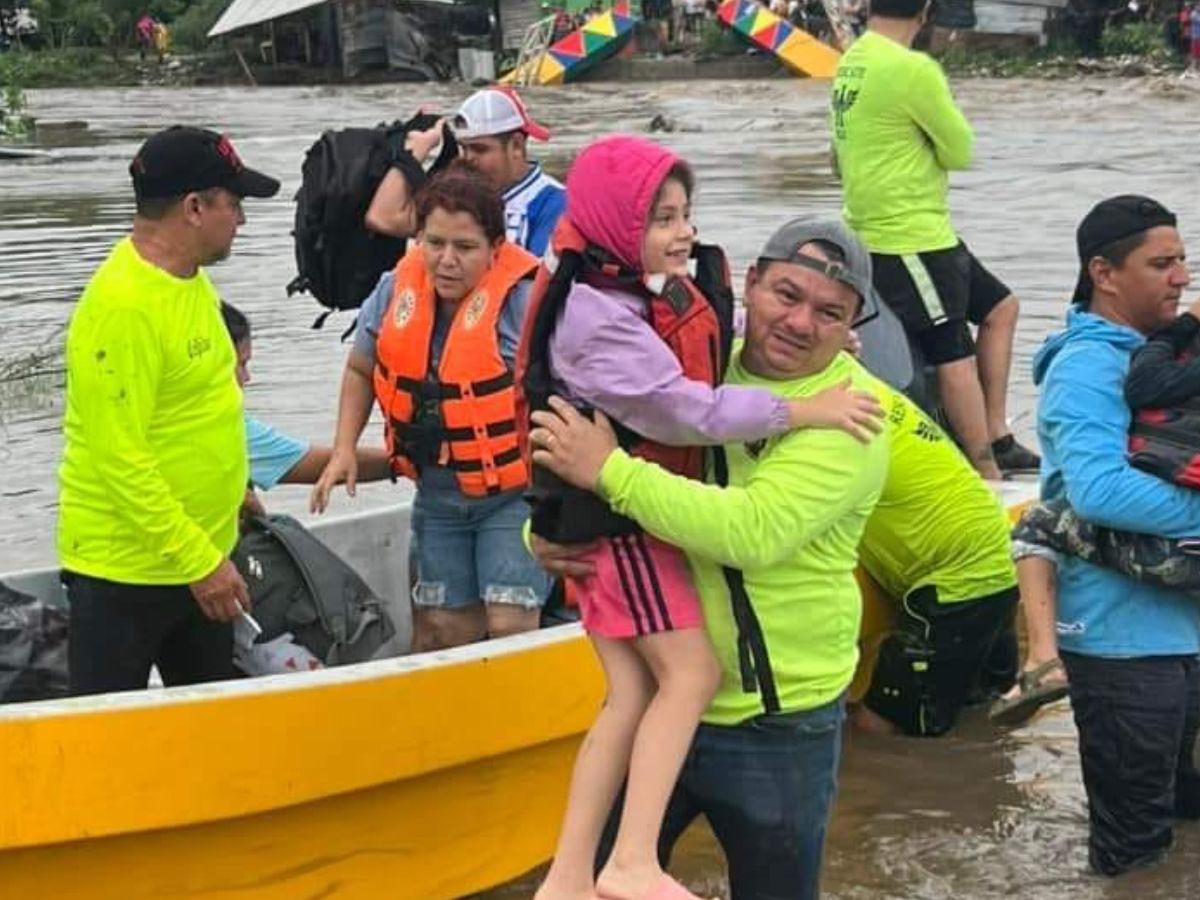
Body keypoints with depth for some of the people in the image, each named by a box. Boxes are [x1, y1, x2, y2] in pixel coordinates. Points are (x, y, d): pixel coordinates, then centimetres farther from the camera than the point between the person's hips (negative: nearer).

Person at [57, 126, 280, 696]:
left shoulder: (189, 280, 7)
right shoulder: (122, 306, -24)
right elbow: (120, 460, -26)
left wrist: (229, 490, 24)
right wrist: (199, 561, -23)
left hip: (199, 553, 9)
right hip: (124, 570, -9)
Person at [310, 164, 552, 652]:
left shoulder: (524, 299, -19)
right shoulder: (397, 291, -3)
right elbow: (360, 371, 14)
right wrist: (344, 450, 3)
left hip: (514, 492, -5)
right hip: (437, 497, 5)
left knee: (511, 628, -12)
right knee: (444, 628, 13)